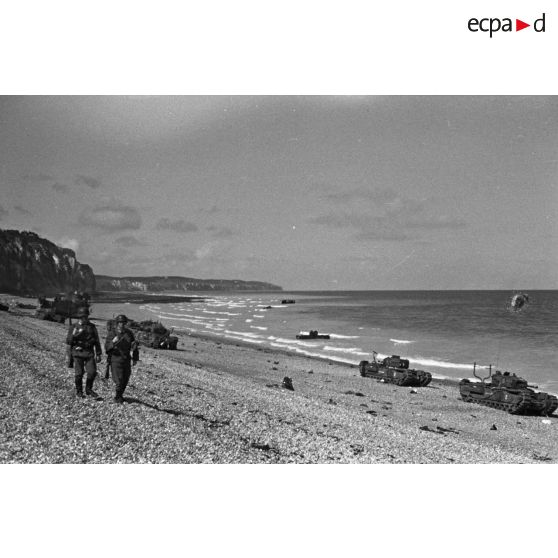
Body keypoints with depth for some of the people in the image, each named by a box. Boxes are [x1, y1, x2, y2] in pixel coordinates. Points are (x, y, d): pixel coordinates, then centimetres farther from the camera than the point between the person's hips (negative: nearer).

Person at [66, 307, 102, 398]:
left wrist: (98, 354, 9)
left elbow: (97, 341, 12)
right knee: (79, 374, -2)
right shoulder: (73, 327, 4)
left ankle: (88, 390, 12)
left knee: (92, 372, -8)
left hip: (89, 353, 2)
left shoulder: (92, 327, 9)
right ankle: (79, 391, 16)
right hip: (78, 353, -2)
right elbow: (68, 341, 4)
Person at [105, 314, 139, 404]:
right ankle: (117, 396, 15)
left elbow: (134, 346, 12)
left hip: (126, 360, 3)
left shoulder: (129, 333, 3)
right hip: (116, 359, -3)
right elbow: (107, 347, -10)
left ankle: (120, 395, 31)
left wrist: (135, 358, 12)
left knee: (125, 380, 9)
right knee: (118, 380, -8)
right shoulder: (112, 333, -5)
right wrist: (113, 342, -29)